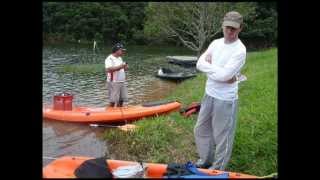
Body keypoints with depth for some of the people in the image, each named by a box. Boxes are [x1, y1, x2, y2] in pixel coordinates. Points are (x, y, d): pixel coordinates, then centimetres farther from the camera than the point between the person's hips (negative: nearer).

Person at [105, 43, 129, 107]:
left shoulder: (120, 58, 17)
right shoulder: (109, 59, -10)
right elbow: (109, 69, -25)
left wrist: (124, 68, 2)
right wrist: (120, 67, -26)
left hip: (122, 82, 8)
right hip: (113, 82, -8)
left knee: (122, 100, 10)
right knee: (113, 101, -5)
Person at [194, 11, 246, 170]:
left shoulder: (240, 50, -17)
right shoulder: (216, 43, 5)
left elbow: (224, 75, -25)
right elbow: (199, 64, -3)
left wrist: (209, 65, -9)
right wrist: (219, 71, -16)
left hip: (225, 100, -8)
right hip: (209, 95, 8)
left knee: (222, 136, 7)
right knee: (200, 130, 20)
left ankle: (218, 169, 28)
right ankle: (205, 160, 41)